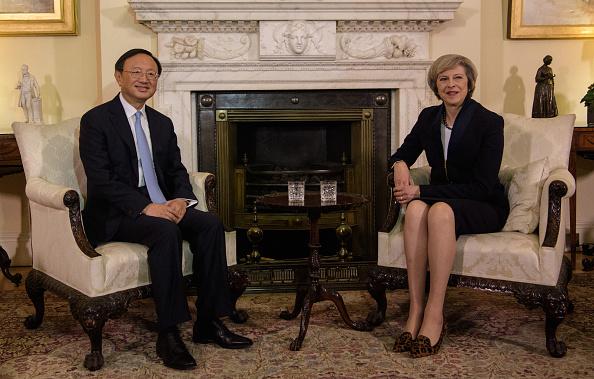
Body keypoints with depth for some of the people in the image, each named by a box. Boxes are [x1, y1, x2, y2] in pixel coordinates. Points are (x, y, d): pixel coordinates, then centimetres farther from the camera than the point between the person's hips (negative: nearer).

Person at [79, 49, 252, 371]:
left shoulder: (162, 123, 15)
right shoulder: (96, 120, -5)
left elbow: (177, 170, 13)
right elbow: (100, 180, -15)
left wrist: (181, 199, -10)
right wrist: (145, 207, -26)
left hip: (162, 206, 6)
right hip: (115, 214, -6)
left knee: (210, 223, -19)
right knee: (165, 231, -34)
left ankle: (208, 323, -13)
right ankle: (168, 334, -27)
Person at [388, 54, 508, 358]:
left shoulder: (489, 122, -12)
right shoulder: (429, 117, 5)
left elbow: (481, 187, -18)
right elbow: (404, 152, 17)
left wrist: (421, 190, -22)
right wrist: (399, 164, -10)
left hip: (484, 207, -4)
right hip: (440, 196, 4)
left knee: (440, 210, -38)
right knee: (416, 208, -33)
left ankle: (435, 315, -34)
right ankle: (415, 311, -33)